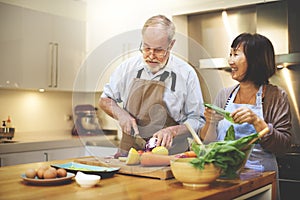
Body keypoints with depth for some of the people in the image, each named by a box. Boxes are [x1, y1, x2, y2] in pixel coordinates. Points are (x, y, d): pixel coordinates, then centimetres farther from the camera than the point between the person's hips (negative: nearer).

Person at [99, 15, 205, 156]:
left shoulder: (186, 73, -2)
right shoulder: (128, 66, 5)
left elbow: (197, 120, 3)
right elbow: (105, 100, 17)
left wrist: (173, 131, -14)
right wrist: (121, 114, -2)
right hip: (129, 152, 2)